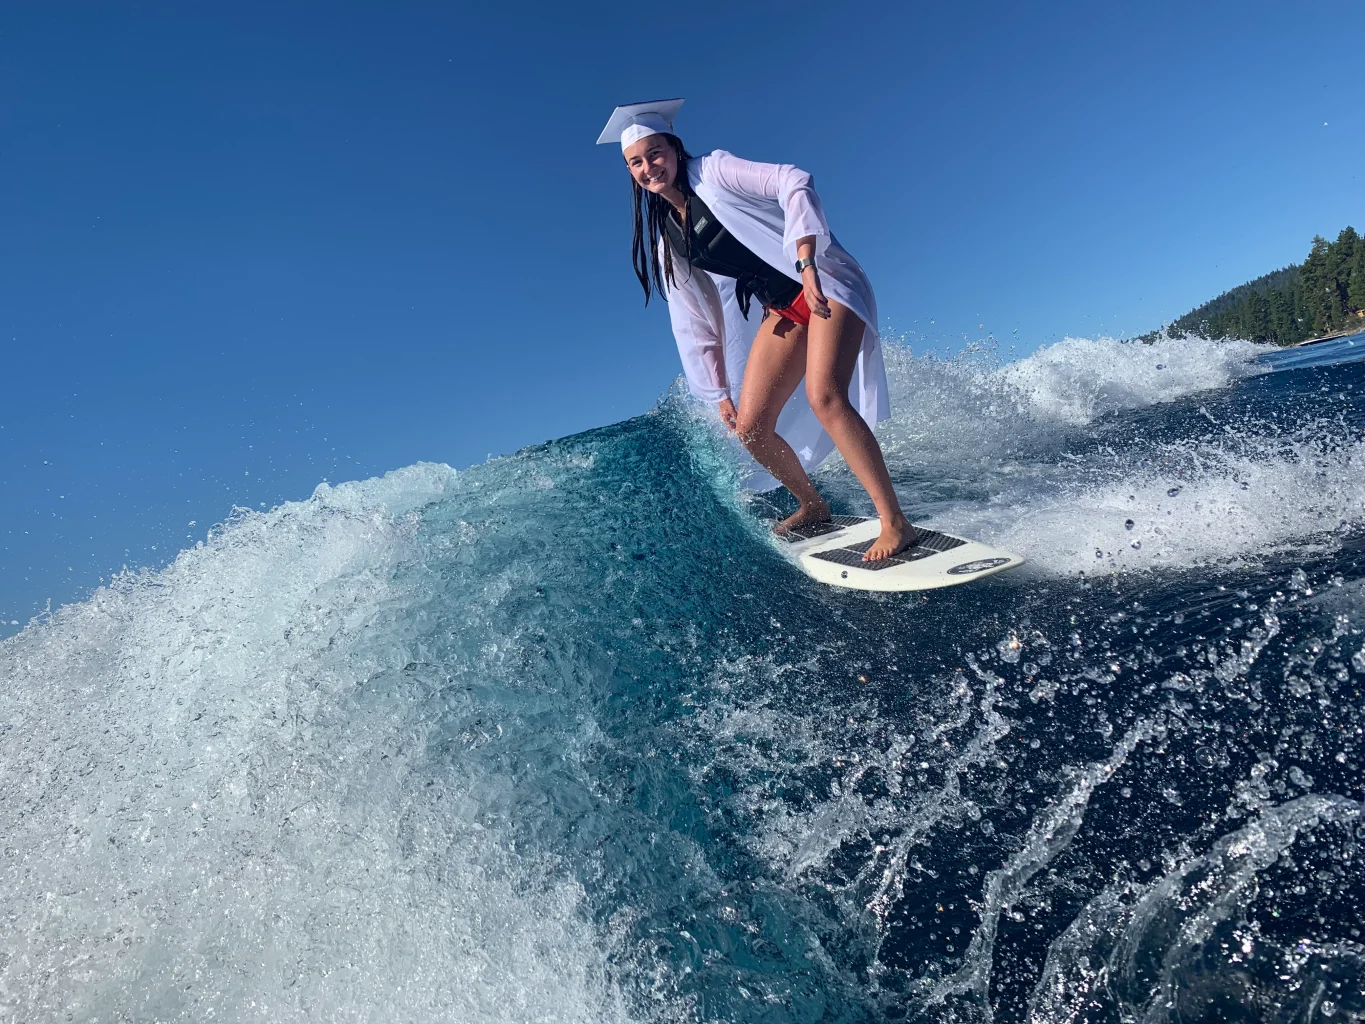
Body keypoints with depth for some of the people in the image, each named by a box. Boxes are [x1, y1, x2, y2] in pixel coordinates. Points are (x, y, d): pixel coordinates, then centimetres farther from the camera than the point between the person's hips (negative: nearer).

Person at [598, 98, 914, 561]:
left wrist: (806, 263, -33)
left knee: (824, 396, -29)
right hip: (782, 311, 7)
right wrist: (718, 393, 10)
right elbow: (694, 321, 12)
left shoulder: (714, 171, -7)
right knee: (751, 427, -1)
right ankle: (813, 507, 23)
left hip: (826, 285, -7)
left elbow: (793, 183, -20)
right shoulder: (666, 239, 11)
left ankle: (895, 523, -23)